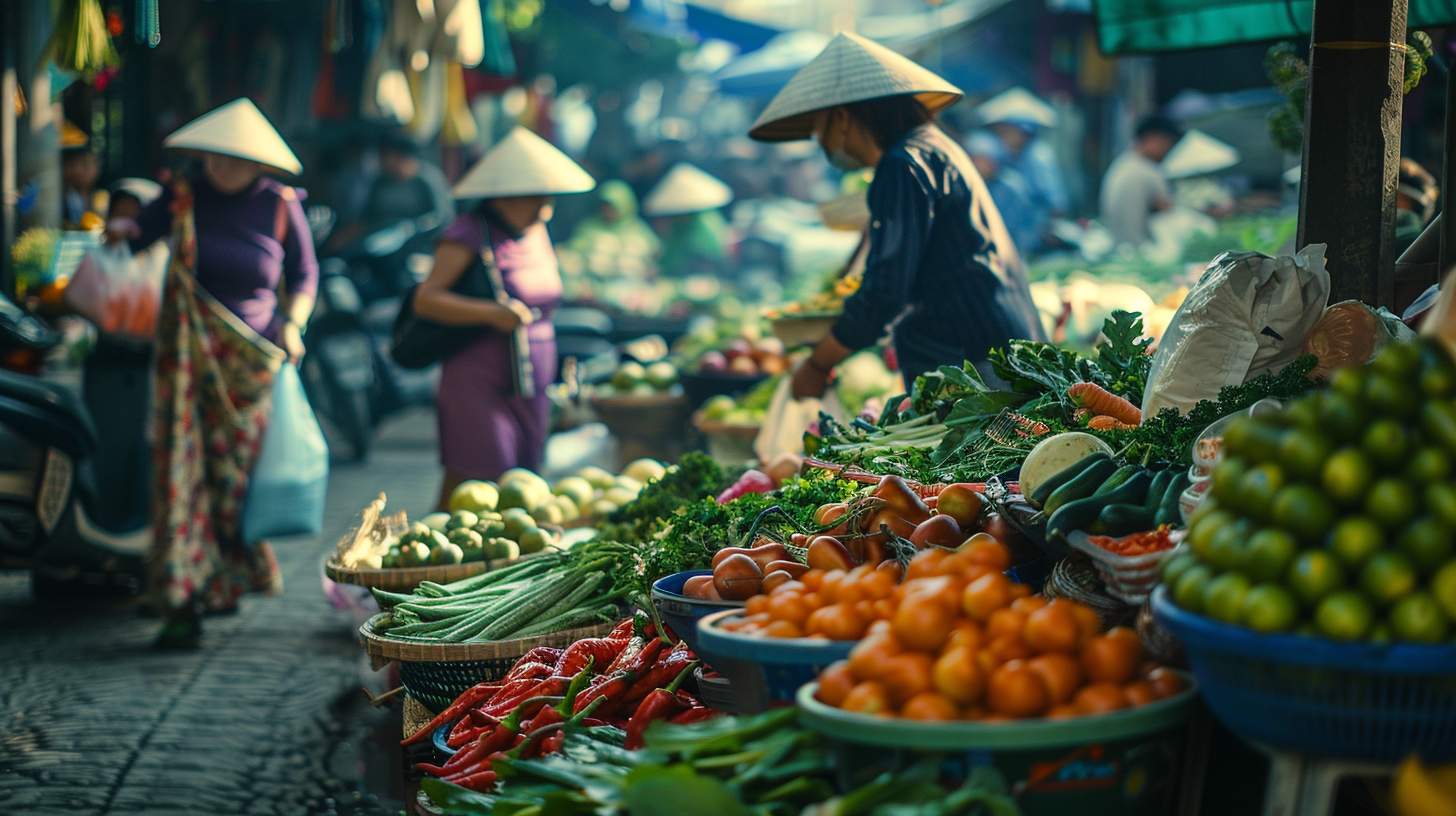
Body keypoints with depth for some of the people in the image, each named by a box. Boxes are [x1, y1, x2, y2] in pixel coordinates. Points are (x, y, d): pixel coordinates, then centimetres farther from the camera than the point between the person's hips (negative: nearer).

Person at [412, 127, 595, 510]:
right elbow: (425, 299, -18)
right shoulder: (470, 235, -9)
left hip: (530, 392, 7)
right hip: (478, 388, -7)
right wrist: (493, 313, -28)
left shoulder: (536, 234, 14)